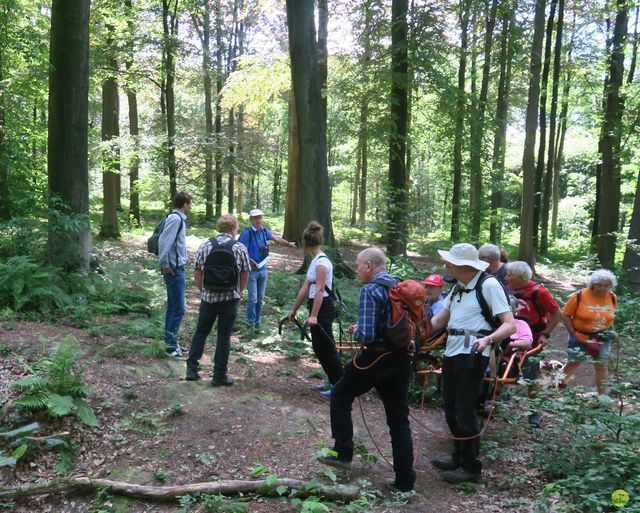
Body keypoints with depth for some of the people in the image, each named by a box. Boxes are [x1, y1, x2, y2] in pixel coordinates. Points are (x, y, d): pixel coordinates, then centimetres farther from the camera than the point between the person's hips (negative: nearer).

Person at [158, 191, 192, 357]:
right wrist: (165, 265, -18)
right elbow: (163, 241, -23)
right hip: (175, 270, -10)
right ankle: (171, 345, -1)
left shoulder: (178, 218, 13)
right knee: (178, 309, -6)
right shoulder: (176, 219, -15)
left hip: (178, 269, 10)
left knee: (173, 307, 15)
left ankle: (170, 342, 23)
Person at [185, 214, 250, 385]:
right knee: (224, 336, 6)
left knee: (201, 331, 16)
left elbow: (197, 273, 2)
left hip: (208, 297, 2)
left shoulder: (204, 246, -1)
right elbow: (245, 275, 1)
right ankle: (219, 375, 10)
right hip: (230, 298, -2)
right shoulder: (240, 248, -5)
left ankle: (191, 368, 16)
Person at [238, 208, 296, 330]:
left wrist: (288, 244, 36)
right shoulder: (247, 233, -15)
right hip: (251, 270, -6)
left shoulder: (265, 231, 4)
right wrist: (251, 264, -20)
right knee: (253, 299, -8)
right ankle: (250, 322, 11)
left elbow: (276, 238, 23)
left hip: (263, 269, 6)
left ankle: (257, 323, 23)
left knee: (260, 299, 11)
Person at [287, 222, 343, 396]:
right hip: (318, 307, 10)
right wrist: (294, 309, 20)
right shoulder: (315, 261, 12)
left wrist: (313, 316, -32)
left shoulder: (322, 262, -18)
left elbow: (319, 290, -26)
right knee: (320, 347, 15)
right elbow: (305, 287, 16)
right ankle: (333, 382, 25)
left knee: (325, 348, -3)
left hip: (322, 309, -10)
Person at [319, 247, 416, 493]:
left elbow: (366, 335, -22)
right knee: (399, 418, 12)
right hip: (402, 357, 7)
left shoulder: (370, 290, -13)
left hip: (376, 357, -7)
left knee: (340, 396, 16)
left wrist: (356, 332, 1)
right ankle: (405, 480, 15)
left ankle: (342, 453, 19)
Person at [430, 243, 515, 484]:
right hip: (452, 351, 9)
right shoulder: (458, 288, 15)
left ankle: (471, 467, 10)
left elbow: (510, 325, -16)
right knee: (451, 408, 15)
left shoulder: (489, 285, -11)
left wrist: (487, 339, -32)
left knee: (465, 411, -3)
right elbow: (437, 321, 15)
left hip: (472, 354, -9)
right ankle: (460, 457, 29)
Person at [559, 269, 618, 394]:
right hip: (580, 337, -3)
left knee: (602, 366, 8)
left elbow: (610, 317, 12)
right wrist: (573, 334, -14)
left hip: (602, 338, 3)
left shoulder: (612, 297, -6)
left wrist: (612, 332, 4)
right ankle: (560, 386, 31)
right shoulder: (579, 296, -19)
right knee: (573, 363, 10)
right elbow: (566, 315, -12)